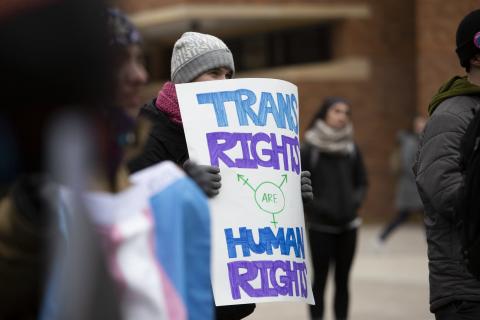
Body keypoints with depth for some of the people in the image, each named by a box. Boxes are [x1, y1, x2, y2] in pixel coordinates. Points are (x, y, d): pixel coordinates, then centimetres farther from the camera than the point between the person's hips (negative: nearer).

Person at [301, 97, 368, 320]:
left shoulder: (352, 149, 6)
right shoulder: (309, 149, -6)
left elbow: (362, 182, 13)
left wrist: (356, 200, -5)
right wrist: (316, 207, -16)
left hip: (348, 226, 4)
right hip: (320, 226, -4)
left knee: (342, 280, 8)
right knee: (320, 280, 1)